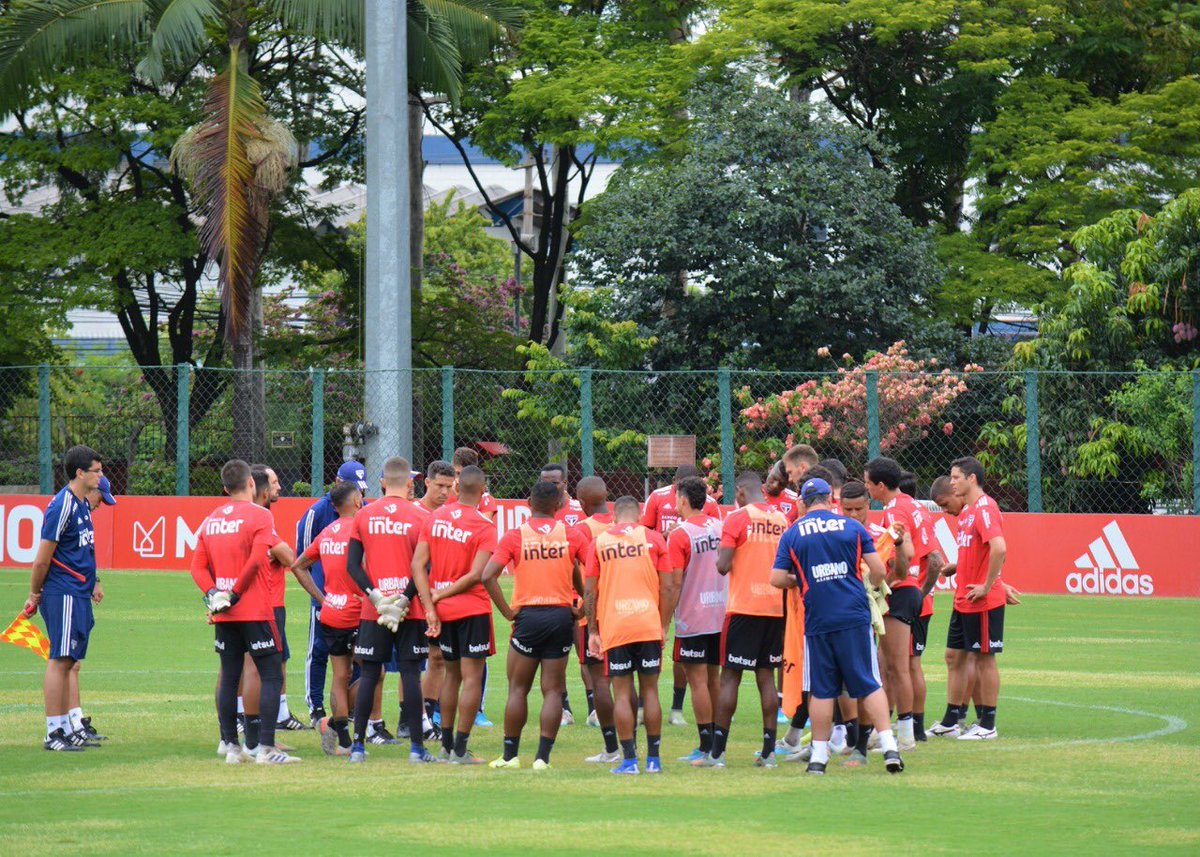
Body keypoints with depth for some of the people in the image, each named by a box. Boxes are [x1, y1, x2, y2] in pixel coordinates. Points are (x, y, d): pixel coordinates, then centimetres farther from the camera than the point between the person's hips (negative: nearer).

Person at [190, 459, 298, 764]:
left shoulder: (211, 519, 10)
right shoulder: (259, 515, -8)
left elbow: (198, 567, 6)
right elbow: (257, 559, -19)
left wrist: (212, 594, -4)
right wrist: (236, 594, -12)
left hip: (224, 614, 6)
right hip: (255, 611, -6)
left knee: (229, 678, 11)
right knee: (272, 676, -2)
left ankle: (230, 746, 12)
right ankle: (266, 747, -9)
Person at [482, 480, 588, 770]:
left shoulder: (515, 536, -3)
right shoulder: (570, 534, 0)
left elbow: (487, 576, -12)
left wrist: (507, 611, -6)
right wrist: (582, 605, 4)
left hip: (528, 616, -1)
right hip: (562, 616, 1)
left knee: (518, 688, 9)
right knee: (553, 690, 5)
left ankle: (510, 755, 10)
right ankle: (543, 756, -1)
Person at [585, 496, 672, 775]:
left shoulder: (599, 542, 4)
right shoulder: (652, 538, 3)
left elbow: (590, 590, 2)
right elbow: (666, 587, 1)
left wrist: (592, 631, 7)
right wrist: (664, 625, 8)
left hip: (614, 627, -1)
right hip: (648, 626, 1)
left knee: (622, 693, 2)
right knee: (650, 690, 8)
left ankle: (629, 759, -3)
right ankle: (653, 759, 9)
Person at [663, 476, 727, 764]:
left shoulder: (679, 535, -12)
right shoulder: (720, 528, 6)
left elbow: (675, 584, -15)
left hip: (692, 619, -6)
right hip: (721, 616, 6)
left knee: (698, 680, -4)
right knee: (714, 678, 14)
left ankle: (706, 746, -6)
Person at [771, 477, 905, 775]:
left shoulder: (792, 534, 4)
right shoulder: (852, 527, 4)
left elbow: (777, 579, 1)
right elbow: (878, 570, 1)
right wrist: (872, 588, 22)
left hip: (817, 621, 0)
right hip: (855, 616, 0)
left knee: (821, 690, 7)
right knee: (869, 685, 3)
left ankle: (819, 754, 9)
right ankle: (889, 746, -5)